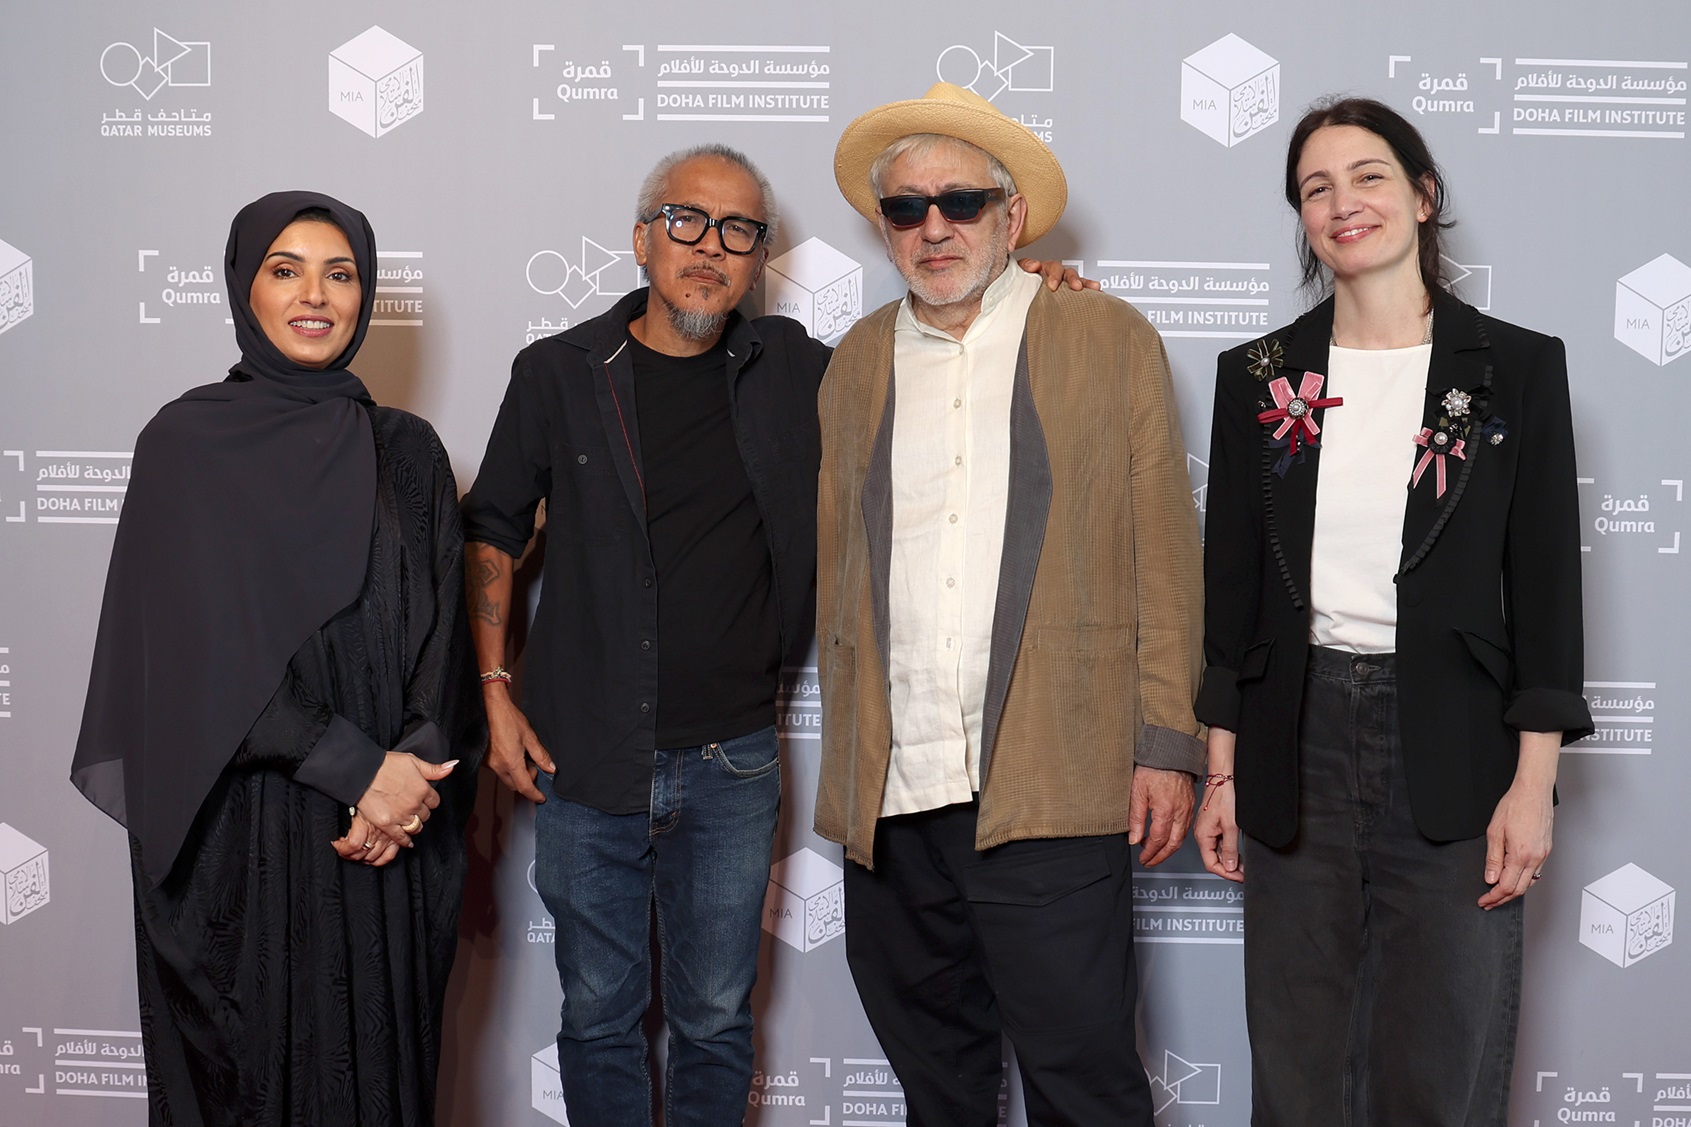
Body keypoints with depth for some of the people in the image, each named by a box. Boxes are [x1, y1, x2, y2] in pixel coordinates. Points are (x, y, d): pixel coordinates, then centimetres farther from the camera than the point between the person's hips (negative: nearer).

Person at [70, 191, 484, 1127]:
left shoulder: (406, 451, 8)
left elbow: (440, 630, 3)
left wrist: (413, 774, -14)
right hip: (238, 829, -3)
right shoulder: (186, 445, -3)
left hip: (388, 836, 3)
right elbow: (204, 651, -10)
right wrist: (357, 768, -16)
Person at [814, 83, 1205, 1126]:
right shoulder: (857, 364, 14)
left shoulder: (1114, 342, 5)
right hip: (889, 797, 4)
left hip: (1049, 793, -3)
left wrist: (1167, 743, -4)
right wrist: (848, 754, 12)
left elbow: (1163, 556, 3)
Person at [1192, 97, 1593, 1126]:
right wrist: (1222, 770, 5)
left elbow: (1546, 583, -2)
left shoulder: (1515, 367, 0)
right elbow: (1232, 584, 8)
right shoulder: (1261, 376, 6)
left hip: (1451, 749, -2)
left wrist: (1533, 783, -7)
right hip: (1298, 742, 2)